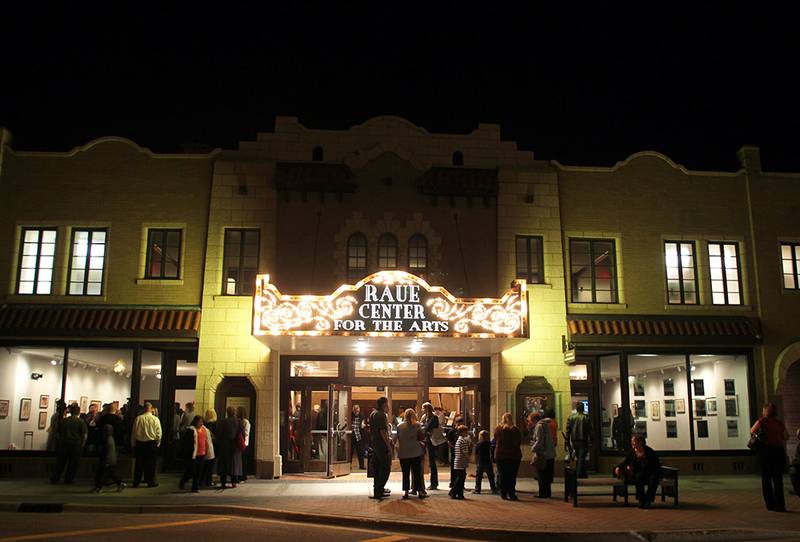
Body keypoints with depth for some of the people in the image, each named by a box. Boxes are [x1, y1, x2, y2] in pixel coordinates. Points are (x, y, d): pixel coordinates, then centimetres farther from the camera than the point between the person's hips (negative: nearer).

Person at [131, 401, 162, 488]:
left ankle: (136, 482, 16)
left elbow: (134, 432, 2)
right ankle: (151, 482, 10)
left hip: (139, 443, 2)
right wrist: (158, 443, 7)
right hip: (151, 443, -2)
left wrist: (133, 444, 12)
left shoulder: (138, 418, -4)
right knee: (151, 463, 6)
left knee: (139, 463, 10)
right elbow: (158, 433, -6)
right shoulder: (155, 419, -9)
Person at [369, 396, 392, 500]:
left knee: (377, 468, 16)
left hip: (374, 444, 10)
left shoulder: (373, 414, 13)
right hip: (382, 445, -10)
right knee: (385, 468, -4)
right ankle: (378, 491, -7)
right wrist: (388, 445, -19)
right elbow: (383, 431, -23)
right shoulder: (381, 415, -17)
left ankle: (377, 489, 24)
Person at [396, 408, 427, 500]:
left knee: (405, 473, 8)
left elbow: (398, 439, 5)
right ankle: (420, 491, 8)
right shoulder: (417, 425, -7)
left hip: (403, 453, 1)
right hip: (416, 452, -1)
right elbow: (422, 438, -8)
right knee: (417, 473, 8)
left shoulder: (399, 426, -1)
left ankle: (405, 491, 6)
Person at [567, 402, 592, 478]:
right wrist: (590, 443, -2)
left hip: (574, 441, 4)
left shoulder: (571, 417, 3)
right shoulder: (586, 418, -6)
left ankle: (578, 473, 21)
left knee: (577, 458, 16)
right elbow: (590, 431, -7)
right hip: (583, 441, -3)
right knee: (582, 458, 0)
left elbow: (568, 430, 2)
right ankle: (580, 474, -2)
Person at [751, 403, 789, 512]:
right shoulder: (780, 423, 2)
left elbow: (752, 431, 5)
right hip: (779, 451, 2)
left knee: (766, 479, 9)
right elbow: (786, 437, 10)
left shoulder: (762, 421, -5)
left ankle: (770, 504, 9)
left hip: (765, 451, -2)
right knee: (778, 479, 6)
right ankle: (779, 505, 1)